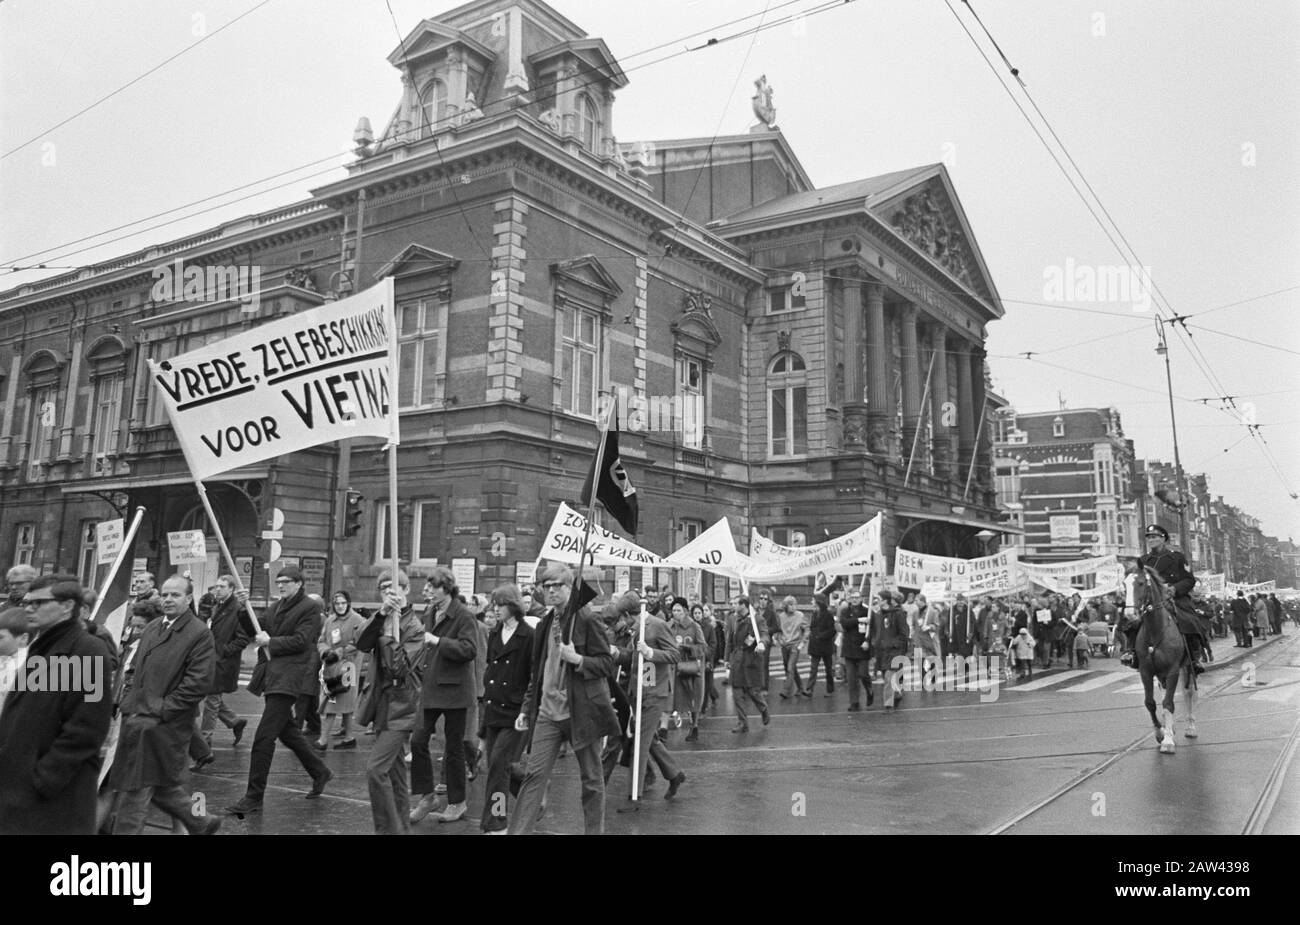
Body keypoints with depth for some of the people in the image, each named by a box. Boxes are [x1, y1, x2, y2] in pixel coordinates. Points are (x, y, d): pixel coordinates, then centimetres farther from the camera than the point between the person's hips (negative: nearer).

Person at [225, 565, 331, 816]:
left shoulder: (310, 607, -6)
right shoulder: (276, 607, 18)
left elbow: (301, 641, -14)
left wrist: (270, 641, -10)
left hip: (289, 677, -9)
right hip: (273, 675, 9)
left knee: (263, 737, -11)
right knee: (287, 731, 18)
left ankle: (254, 798, -5)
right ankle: (320, 772, 35)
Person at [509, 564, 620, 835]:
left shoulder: (587, 620, -7)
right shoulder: (545, 624, 12)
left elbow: (607, 664, -9)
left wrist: (577, 659, -24)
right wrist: (526, 708, 15)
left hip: (581, 711, -5)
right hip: (549, 711, 5)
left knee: (591, 779, 7)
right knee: (535, 774, -1)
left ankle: (594, 831, 20)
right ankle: (517, 831, 2)